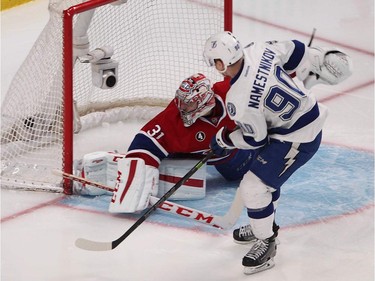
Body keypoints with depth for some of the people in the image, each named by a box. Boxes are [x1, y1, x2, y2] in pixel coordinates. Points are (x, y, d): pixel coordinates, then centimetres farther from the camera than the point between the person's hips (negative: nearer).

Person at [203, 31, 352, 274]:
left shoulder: (238, 100, -29)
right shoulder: (259, 51, -14)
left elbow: (255, 139, -15)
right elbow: (295, 53, -1)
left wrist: (224, 140, 2)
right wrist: (322, 60, 16)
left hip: (298, 138, -10)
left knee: (253, 186, -5)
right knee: (266, 173, 26)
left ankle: (266, 243, 10)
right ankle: (264, 224, 46)